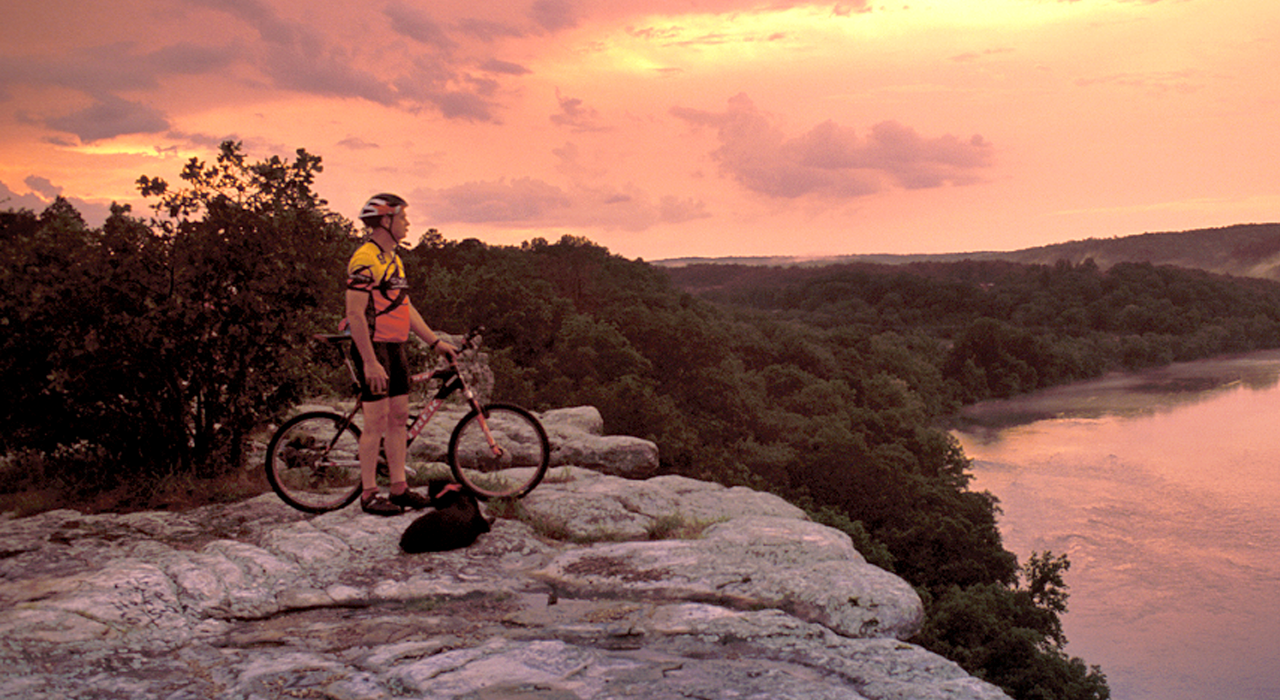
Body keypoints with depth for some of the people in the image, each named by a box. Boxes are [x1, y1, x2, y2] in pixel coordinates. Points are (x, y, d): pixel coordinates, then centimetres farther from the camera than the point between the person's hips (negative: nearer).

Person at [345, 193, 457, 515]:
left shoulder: (393, 259, 15)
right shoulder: (365, 259, -15)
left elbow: (406, 308, 20)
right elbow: (355, 314, -20)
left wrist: (436, 342, 15)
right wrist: (370, 363, -23)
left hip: (395, 348, 9)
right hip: (373, 348, -9)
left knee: (399, 418, 10)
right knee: (376, 422, -5)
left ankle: (399, 488, 17)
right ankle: (369, 494, 3)